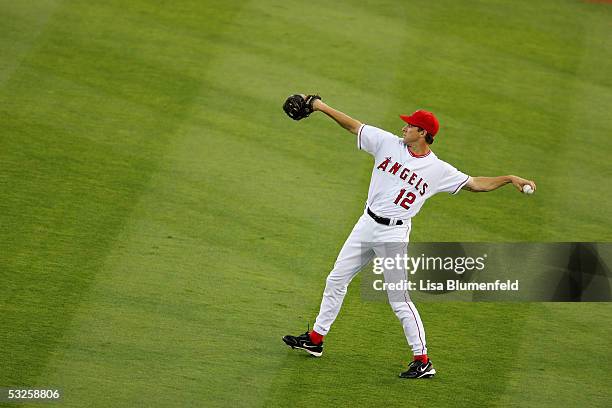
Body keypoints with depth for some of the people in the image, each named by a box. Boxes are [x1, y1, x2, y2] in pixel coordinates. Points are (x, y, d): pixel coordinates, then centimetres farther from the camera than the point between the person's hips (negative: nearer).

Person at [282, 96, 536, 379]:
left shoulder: (438, 170, -7)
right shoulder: (389, 144, 1)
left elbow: (476, 184, -3)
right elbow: (354, 126, 6)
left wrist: (510, 179, -14)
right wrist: (323, 107, 1)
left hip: (393, 234, -5)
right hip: (366, 225, 5)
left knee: (399, 300, -7)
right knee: (336, 280, 12)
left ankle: (423, 361, -2)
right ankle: (315, 339, 26)